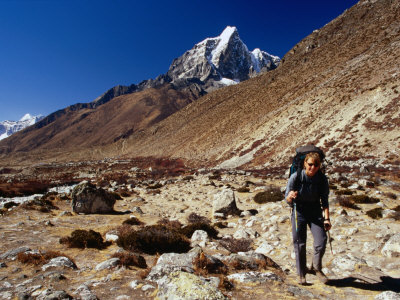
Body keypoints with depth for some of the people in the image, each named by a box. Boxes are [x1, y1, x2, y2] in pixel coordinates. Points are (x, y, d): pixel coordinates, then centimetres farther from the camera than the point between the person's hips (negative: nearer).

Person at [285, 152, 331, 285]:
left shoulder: (322, 179, -11)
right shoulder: (296, 177, -18)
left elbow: (324, 200, 0)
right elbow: (287, 200, -13)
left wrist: (327, 218, -8)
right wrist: (290, 196, -36)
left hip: (315, 212, 2)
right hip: (299, 212, -2)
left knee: (321, 241, -9)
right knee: (299, 244, 2)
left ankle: (316, 268, 20)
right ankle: (301, 274, 21)